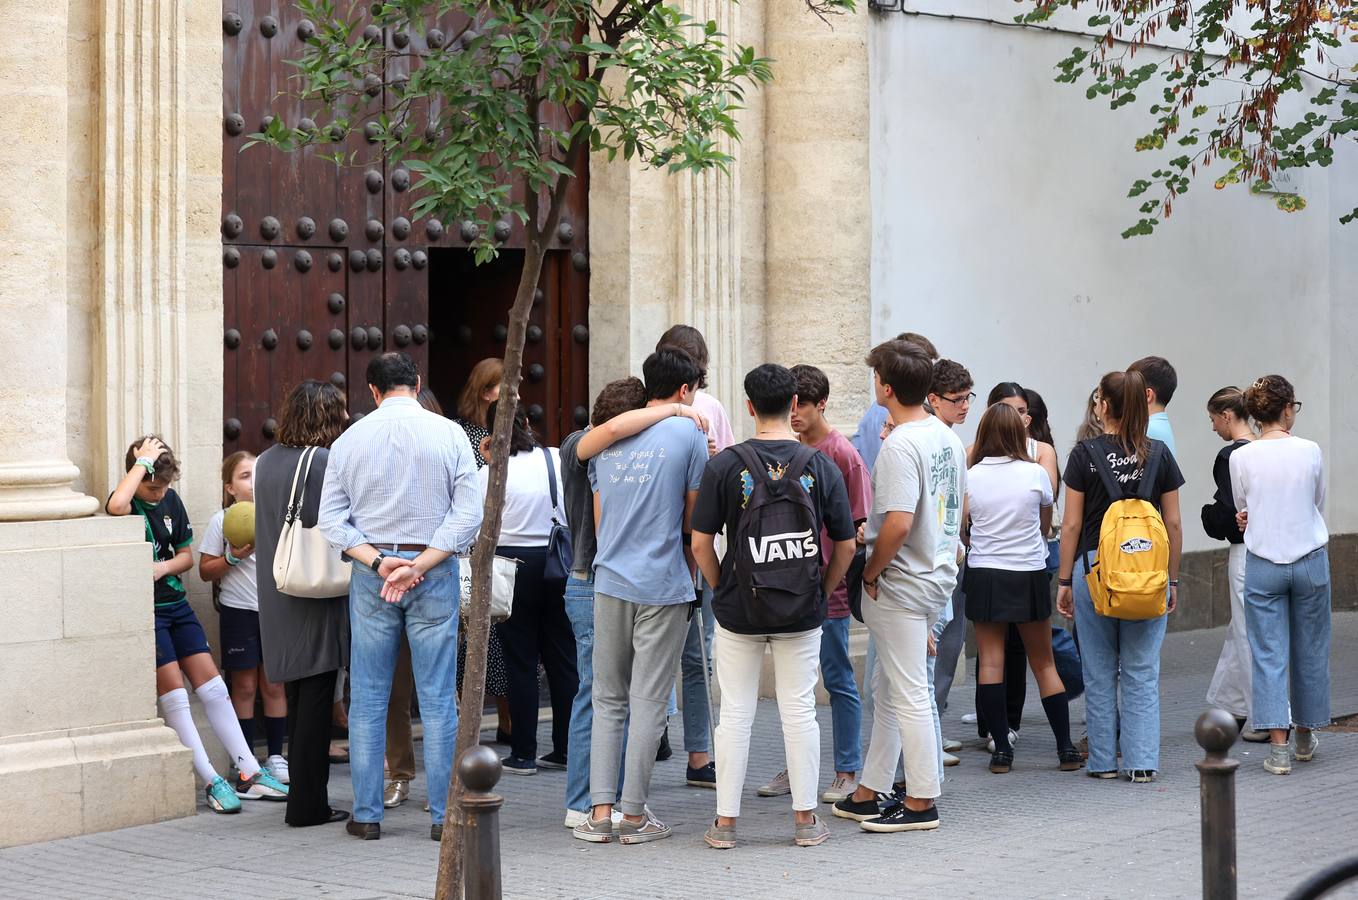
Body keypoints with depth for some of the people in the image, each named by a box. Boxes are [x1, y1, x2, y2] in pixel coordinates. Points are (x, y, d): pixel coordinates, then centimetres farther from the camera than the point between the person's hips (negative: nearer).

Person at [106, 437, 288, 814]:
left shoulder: (171, 500, 8)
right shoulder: (129, 503, -11)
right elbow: (115, 505, -38)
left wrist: (162, 567, -7)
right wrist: (143, 461, -26)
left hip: (177, 604, 7)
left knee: (213, 687, 4)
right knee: (174, 694, -9)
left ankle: (249, 774, 6)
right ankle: (212, 783, -7)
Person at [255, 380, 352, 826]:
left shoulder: (265, 462, 9)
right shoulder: (324, 462, -15)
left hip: (278, 602, 8)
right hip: (317, 603, -8)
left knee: (298, 702, 15)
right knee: (315, 702, -2)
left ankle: (305, 799, 20)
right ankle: (307, 803, 1)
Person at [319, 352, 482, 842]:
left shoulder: (350, 439, 3)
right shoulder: (448, 434, -2)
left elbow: (331, 519, -2)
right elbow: (468, 512, -9)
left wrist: (377, 561, -8)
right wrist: (419, 565, -11)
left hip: (370, 577, 1)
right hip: (435, 573, -1)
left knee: (367, 698, 7)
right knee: (437, 699, 2)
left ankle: (367, 814, 9)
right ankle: (444, 814, 2)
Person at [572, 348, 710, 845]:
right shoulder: (688, 433, -4)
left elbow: (598, 517, 14)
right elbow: (695, 518, 0)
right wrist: (690, 575, 14)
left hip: (610, 580, 4)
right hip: (663, 585, -4)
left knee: (608, 700, 11)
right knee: (648, 701, 2)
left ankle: (601, 811, 6)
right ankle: (634, 813, 6)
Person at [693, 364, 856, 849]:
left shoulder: (725, 465, -6)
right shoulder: (821, 466, -2)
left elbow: (701, 543, -6)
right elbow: (845, 544, 2)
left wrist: (722, 589, 8)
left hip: (738, 609, -1)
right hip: (802, 611, 1)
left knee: (735, 713, 6)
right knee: (799, 711, 8)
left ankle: (725, 822, 9)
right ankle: (805, 819, 12)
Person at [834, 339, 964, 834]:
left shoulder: (900, 446, -20)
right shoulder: (948, 437, 9)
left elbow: (899, 522, -27)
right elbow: (959, 506, 17)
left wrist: (871, 572, -14)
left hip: (901, 584, -9)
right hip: (938, 575, 10)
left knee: (909, 693, -1)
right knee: (889, 689, 17)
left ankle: (921, 802, 6)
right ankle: (871, 792, 25)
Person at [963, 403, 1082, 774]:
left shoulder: (970, 476, -5)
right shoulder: (1035, 473, -6)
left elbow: (963, 528, 7)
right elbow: (1045, 524, 9)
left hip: (983, 576, 0)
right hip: (1029, 574, 0)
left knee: (990, 663, 3)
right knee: (1044, 664, 9)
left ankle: (1001, 750, -1)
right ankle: (1066, 748, 10)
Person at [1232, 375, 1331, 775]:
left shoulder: (1240, 459, -6)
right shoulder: (1310, 451, -6)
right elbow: (1318, 504, 7)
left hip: (1263, 565, 0)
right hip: (1310, 560, 0)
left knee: (1268, 653, 2)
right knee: (1310, 650, 14)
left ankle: (1278, 746, -6)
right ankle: (1305, 737, 27)